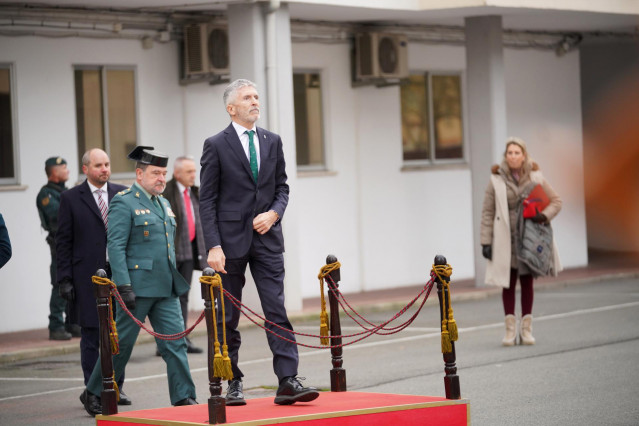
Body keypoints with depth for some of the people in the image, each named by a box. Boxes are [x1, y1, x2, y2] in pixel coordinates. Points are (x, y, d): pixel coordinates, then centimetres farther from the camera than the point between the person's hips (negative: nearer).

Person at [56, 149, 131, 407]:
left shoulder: (122, 194, 9)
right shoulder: (71, 199, 2)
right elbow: (63, 241, 2)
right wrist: (65, 279, -5)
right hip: (88, 277, -3)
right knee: (91, 335, 0)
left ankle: (115, 388, 14)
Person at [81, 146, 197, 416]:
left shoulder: (162, 203, 17)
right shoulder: (123, 203, -8)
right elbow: (115, 247, -14)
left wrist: (175, 281, 20)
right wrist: (124, 287, -20)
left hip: (165, 288, 7)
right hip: (138, 287, -7)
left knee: (175, 341, 0)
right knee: (121, 343, 2)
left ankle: (183, 398, 1)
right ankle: (94, 393, 17)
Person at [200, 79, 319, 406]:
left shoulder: (272, 141, 10)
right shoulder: (216, 145, -3)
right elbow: (207, 200, -5)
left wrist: (274, 213, -6)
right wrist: (214, 246, -13)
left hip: (267, 238, 3)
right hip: (231, 240, -3)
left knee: (277, 311, -5)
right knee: (228, 317, 5)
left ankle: (288, 382, -9)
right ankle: (233, 384, 13)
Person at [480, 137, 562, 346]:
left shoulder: (535, 178, 0)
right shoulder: (496, 180, -4)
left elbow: (555, 201, 8)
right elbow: (487, 213, -2)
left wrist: (545, 215, -13)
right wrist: (486, 241, -6)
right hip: (506, 240, -2)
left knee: (527, 282, 7)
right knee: (508, 283, 1)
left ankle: (526, 328, 15)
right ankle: (510, 329, 8)